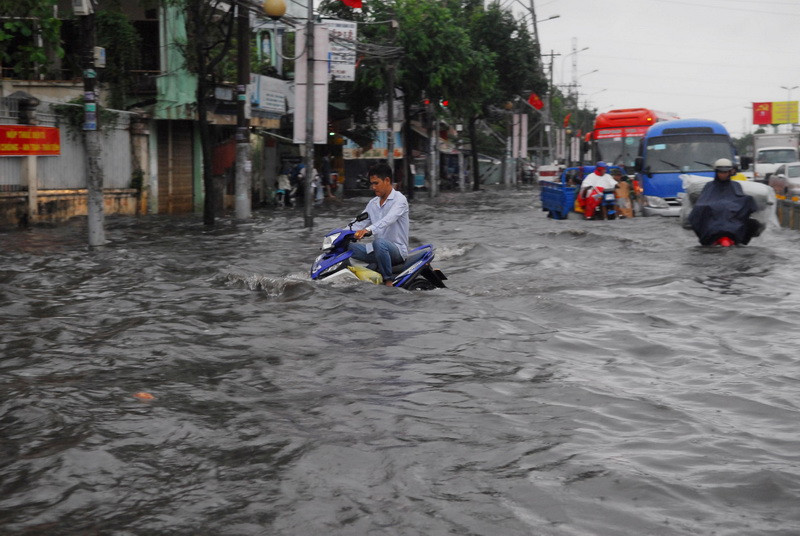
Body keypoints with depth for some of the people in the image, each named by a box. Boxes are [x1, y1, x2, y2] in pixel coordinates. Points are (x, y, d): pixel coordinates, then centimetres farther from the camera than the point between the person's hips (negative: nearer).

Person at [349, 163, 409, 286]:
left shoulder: (399, 199, -9)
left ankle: (388, 281, -30)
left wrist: (368, 230, -44)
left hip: (397, 249, -7)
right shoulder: (373, 203, 16)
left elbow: (388, 220, -28)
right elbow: (359, 223, 11)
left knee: (379, 242, -40)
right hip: (377, 250, 7)